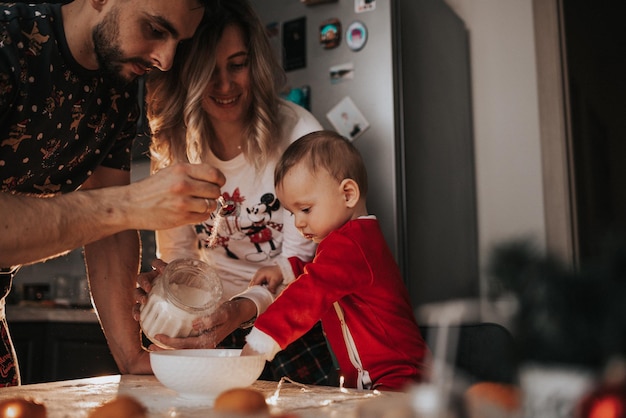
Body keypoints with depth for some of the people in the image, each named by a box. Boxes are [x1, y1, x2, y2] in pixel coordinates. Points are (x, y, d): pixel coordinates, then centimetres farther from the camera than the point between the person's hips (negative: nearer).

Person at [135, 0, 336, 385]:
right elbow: (177, 252, -1)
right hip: (218, 323, 3)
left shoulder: (298, 133, -16)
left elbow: (298, 259, -15)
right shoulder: (176, 145, -4)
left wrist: (242, 309, -32)